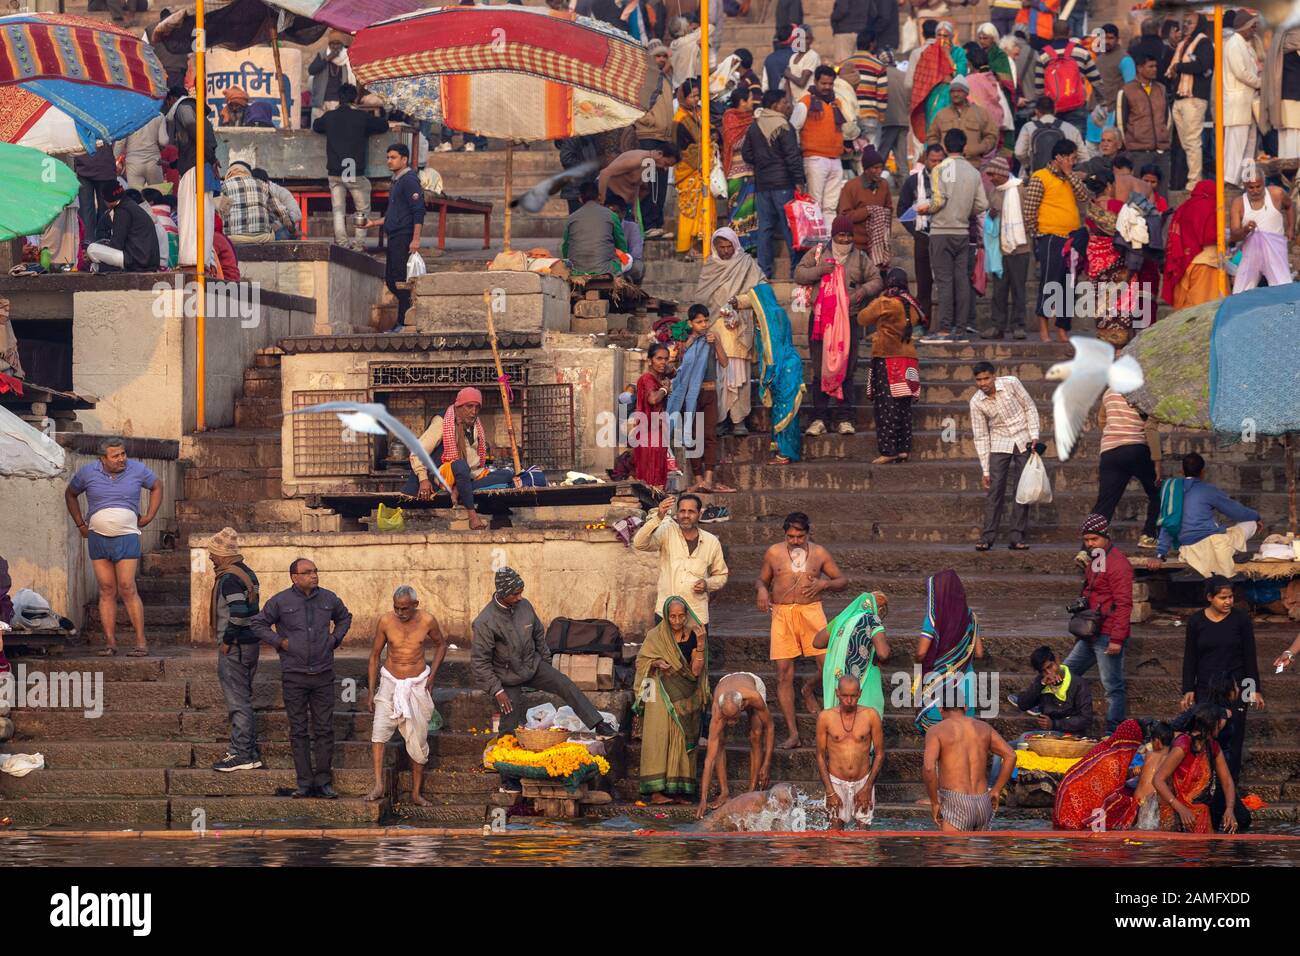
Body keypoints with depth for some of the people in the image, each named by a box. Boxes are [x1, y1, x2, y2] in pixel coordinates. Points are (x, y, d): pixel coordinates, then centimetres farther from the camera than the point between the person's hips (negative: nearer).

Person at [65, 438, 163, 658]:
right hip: (98, 538, 2)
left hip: (126, 538, -2)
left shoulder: (137, 469, 0)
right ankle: (110, 643, 4)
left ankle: (141, 642, -7)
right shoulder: (87, 472, 2)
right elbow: (70, 494, 19)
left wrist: (148, 517, 9)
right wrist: (80, 524, 14)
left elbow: (157, 486, 17)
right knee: (106, 591, 1)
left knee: (127, 589, -9)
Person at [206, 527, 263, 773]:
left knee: (238, 702, -5)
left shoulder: (229, 578, -17)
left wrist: (227, 641, -17)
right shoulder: (248, 573, 13)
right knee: (244, 699, 16)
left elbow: (238, 613, -27)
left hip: (234, 648, -10)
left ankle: (241, 755, -3)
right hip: (251, 643, 10)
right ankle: (250, 751, 20)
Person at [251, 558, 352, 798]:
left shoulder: (328, 599, 6)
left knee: (324, 729, 1)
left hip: (323, 674, 2)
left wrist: (335, 639, 11)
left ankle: (324, 781, 8)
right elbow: (258, 624, 6)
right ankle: (304, 783, 6)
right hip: (294, 676, -2)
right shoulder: (280, 601, -3)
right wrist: (280, 642, -3)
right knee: (299, 731, 1)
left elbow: (344, 617, 25)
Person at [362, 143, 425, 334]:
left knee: (401, 280, -9)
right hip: (394, 238, 10)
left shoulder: (410, 180, -10)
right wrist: (374, 223, 22)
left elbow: (418, 211, -17)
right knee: (390, 280, 11)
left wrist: (416, 239, -23)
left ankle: (403, 323, -7)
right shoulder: (396, 181, 20)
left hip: (404, 237, -10)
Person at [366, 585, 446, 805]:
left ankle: (416, 793, 15)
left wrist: (432, 676, 1)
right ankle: (378, 786, -26)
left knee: (418, 740, 3)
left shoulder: (427, 621, -9)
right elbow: (374, 655, 0)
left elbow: (441, 645, 11)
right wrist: (370, 691, -2)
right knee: (379, 729, -22)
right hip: (390, 683, -1)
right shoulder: (385, 621, -10)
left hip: (417, 685, 1)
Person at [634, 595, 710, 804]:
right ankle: (656, 790, -13)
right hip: (660, 693, -3)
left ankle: (677, 789, 3)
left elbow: (695, 671, -3)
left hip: (684, 696, 3)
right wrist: (657, 663, -14)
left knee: (680, 738, 1)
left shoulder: (692, 636, 3)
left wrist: (700, 645, -14)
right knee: (659, 736, -10)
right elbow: (641, 659, 5)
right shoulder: (656, 636, -1)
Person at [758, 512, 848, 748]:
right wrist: (762, 590, -2)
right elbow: (762, 579, 22)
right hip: (782, 613, 0)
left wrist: (824, 583, -7)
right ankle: (792, 733, 0)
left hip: (811, 611, 0)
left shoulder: (819, 553, 8)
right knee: (784, 673, -5)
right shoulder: (774, 553, 9)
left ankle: (809, 690, 23)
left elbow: (843, 580, 14)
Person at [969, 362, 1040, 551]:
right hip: (999, 445, 0)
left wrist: (1034, 436, -11)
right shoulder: (976, 402, -10)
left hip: (1023, 442, 0)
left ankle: (1017, 538, 1)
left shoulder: (1011, 383, -14)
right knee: (995, 490, -7)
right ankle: (987, 538, -5)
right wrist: (985, 470, -6)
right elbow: (981, 437, -5)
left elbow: (1030, 408, -2)